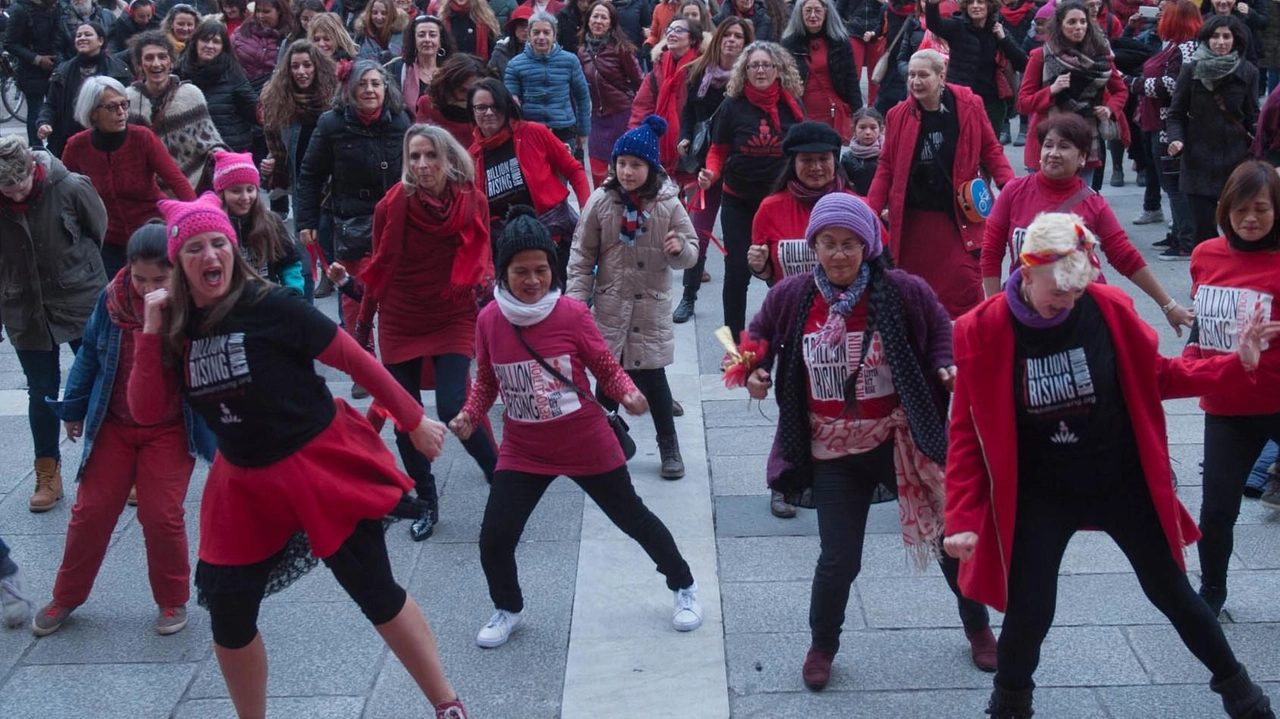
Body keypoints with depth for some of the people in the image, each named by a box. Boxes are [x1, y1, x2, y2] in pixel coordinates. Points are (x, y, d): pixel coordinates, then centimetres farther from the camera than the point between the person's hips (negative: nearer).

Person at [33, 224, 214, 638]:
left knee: (161, 517, -2)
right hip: (113, 426, 3)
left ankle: (172, 600, 21)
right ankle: (66, 597, 28)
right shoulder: (113, 298, -11)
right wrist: (74, 409, 11)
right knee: (91, 511, 9)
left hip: (170, 432, -3)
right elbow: (90, 354, 4)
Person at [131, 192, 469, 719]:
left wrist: (414, 420, -6)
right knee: (228, 616, 8)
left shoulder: (270, 307, -17)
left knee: (375, 593, -2)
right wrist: (152, 330, -14)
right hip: (246, 483, 5)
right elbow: (145, 412, -5)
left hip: (323, 464, -5)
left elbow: (356, 361, -11)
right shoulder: (178, 328, -1)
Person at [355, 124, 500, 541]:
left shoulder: (473, 202, -9)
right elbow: (379, 269, 3)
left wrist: (485, 283, -13)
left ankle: (500, 476, 9)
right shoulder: (393, 205, -10)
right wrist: (363, 325, 8)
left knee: (453, 409, -16)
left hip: (453, 320, -1)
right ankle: (426, 503, 24)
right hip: (399, 323, 1)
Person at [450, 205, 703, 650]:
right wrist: (469, 416, -11)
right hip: (523, 452, 2)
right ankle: (508, 610, 27)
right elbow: (487, 382, 6)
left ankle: (684, 588, 37)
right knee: (494, 539, -3)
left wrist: (629, 395, -24)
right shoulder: (489, 320, -8)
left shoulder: (572, 314, -14)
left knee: (633, 519, 13)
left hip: (588, 445, -2)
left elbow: (607, 368, -5)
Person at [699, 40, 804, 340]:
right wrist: (710, 174, -18)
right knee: (737, 272, 0)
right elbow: (718, 151, 2)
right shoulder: (733, 105, -5)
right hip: (739, 202, -1)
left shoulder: (792, 105, -2)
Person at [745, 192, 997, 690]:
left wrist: (948, 369, -17)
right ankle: (822, 647, 31)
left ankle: (977, 627, 40)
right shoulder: (790, 296, -7)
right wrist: (755, 374, -8)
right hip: (833, 454, 0)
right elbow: (758, 340, 11)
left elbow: (941, 336, 3)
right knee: (838, 560, 3)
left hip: (902, 442, 0)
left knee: (953, 537, 13)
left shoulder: (903, 291, -12)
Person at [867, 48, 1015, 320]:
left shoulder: (969, 107, -4)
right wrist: (871, 211, -3)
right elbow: (886, 167, 5)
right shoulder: (899, 116, -1)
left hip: (959, 217, -2)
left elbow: (991, 151, 4)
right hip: (912, 221, 2)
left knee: (964, 289, -6)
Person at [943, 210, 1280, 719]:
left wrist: (1237, 366, -8)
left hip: (1124, 482, 2)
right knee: (1029, 613, 0)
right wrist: (963, 518, -16)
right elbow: (968, 433, -10)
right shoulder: (982, 331, -17)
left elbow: (1156, 376, 4)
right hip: (1039, 497, -1)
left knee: (1170, 591, 15)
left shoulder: (1109, 308, -13)